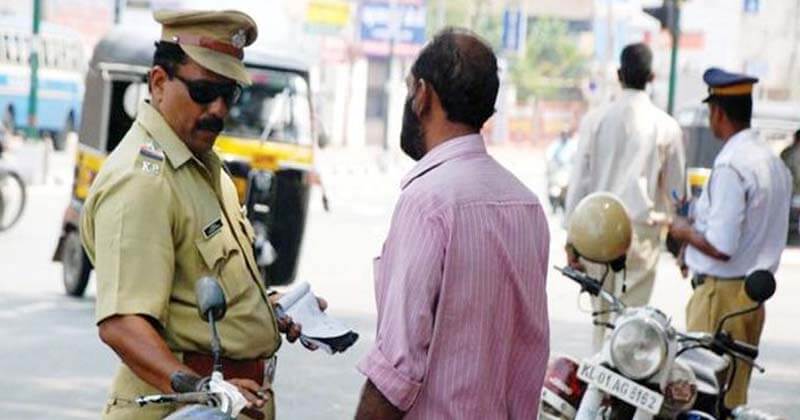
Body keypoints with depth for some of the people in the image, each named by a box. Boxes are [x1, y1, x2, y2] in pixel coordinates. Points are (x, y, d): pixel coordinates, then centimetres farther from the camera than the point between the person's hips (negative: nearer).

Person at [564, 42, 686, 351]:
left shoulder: (595, 121, -2)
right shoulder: (666, 127, -3)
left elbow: (579, 181, -1)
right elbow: (677, 189, 4)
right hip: (642, 231, -1)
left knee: (602, 313, 13)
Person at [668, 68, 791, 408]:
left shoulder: (730, 166, -19)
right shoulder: (772, 161, 11)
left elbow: (720, 247, -23)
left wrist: (684, 232, -5)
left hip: (721, 293, -9)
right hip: (755, 292, 9)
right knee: (734, 397, 14)